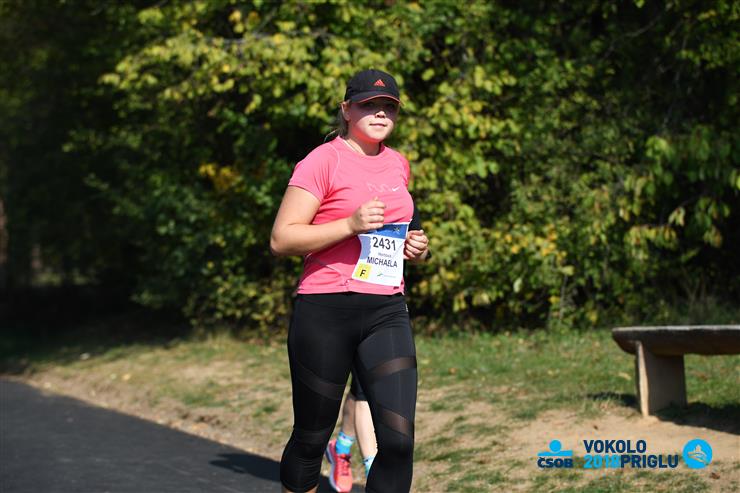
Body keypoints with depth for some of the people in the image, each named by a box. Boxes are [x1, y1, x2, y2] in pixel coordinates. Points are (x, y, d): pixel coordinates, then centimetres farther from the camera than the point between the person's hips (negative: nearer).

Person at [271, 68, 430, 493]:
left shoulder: (399, 164, 15)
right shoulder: (324, 160, -5)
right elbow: (281, 239, -10)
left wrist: (414, 247, 12)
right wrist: (351, 225, -19)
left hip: (387, 313, 5)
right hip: (325, 313, -5)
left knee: (399, 439, -8)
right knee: (312, 437, 6)